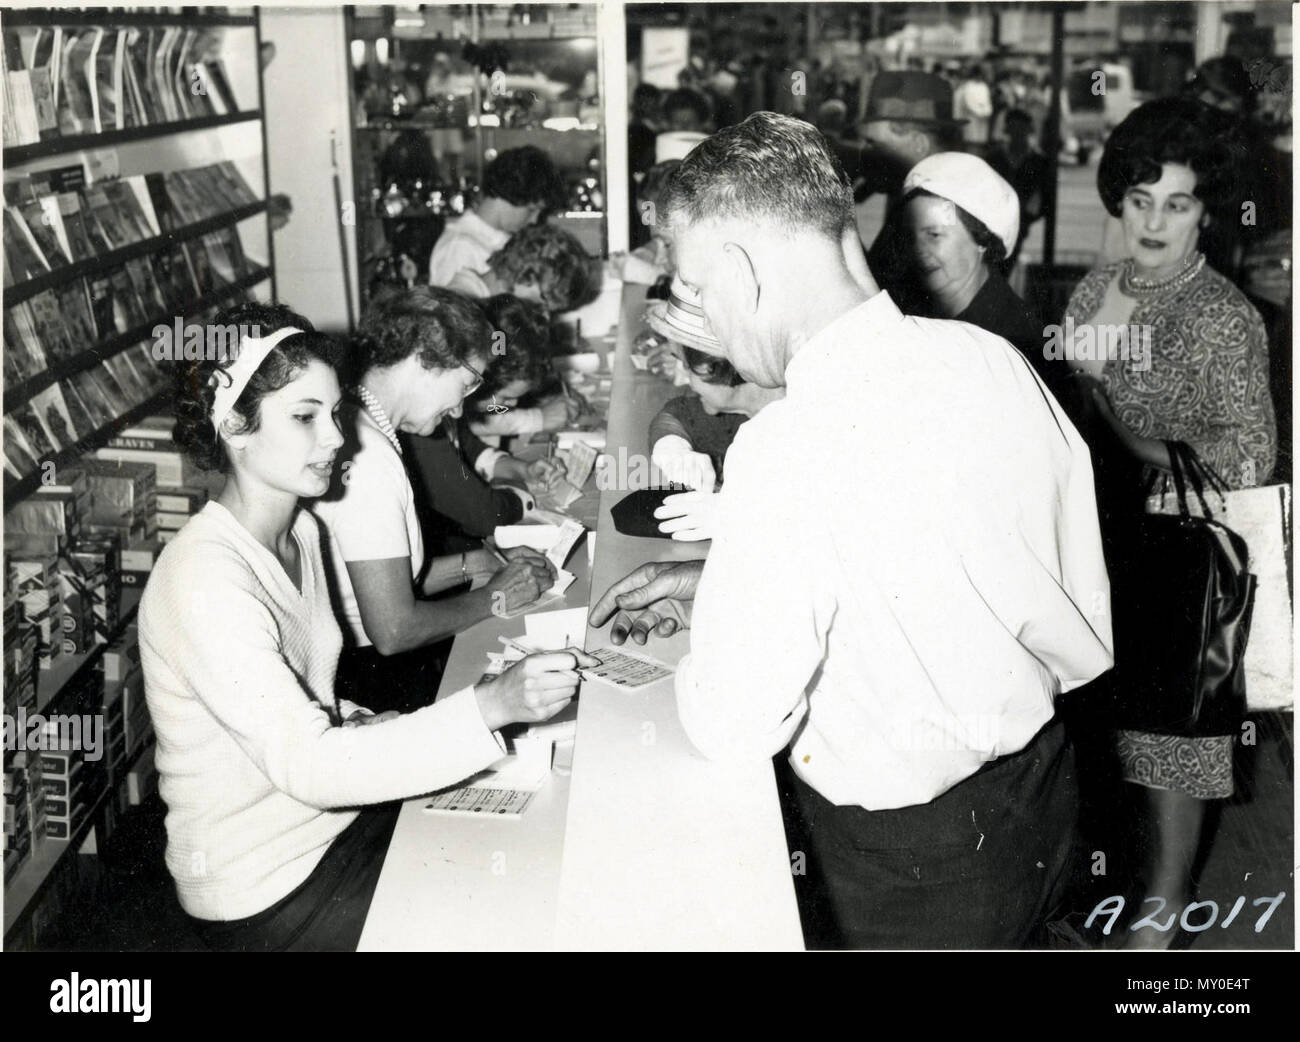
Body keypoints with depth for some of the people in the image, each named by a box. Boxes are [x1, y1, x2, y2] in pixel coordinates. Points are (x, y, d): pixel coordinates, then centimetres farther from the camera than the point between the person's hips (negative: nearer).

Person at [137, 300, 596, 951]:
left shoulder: (299, 529, 3)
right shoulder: (205, 581, -25)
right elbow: (305, 762, -32)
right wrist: (490, 707, -38)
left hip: (335, 810, 8)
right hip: (266, 894, -7)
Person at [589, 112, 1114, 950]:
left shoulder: (793, 450, -30)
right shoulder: (992, 359, -7)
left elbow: (731, 728, -21)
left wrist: (709, 629, -1)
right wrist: (728, 586, 7)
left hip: (911, 870, -7)